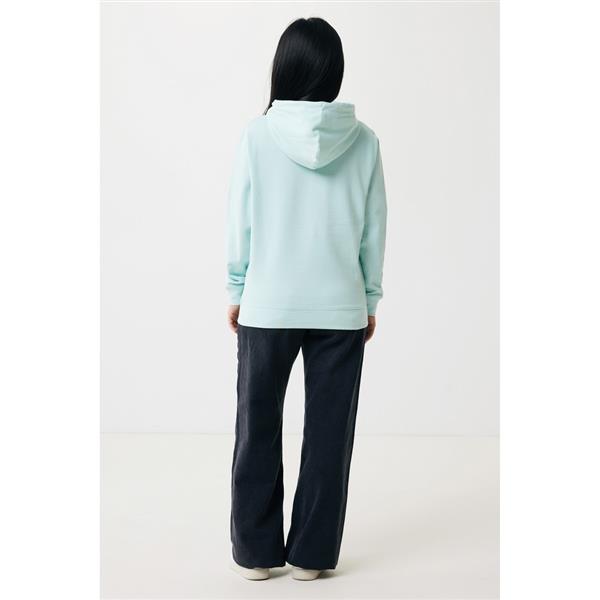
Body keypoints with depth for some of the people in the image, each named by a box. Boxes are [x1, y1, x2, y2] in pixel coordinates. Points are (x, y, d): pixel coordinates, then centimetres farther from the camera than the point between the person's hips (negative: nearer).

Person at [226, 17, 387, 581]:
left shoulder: (258, 135, -8)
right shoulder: (363, 140, -3)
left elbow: (240, 223, -3)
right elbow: (374, 229, 1)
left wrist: (236, 291, 8)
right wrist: (370, 298, 11)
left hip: (268, 306, -1)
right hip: (339, 307, 1)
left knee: (259, 430, 12)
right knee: (328, 434, 10)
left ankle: (256, 551, 20)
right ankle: (310, 554, 18)